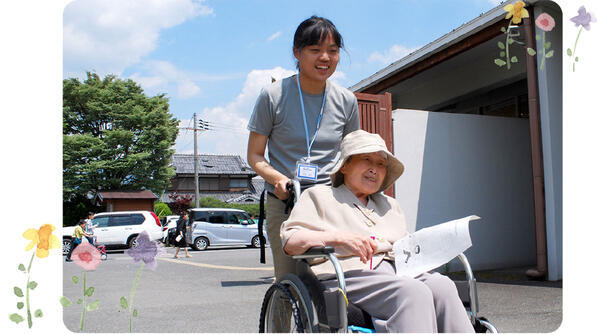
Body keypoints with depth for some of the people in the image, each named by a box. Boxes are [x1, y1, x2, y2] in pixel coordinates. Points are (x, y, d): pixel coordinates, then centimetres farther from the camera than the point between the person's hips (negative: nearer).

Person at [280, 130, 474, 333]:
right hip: (345, 277, -5)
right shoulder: (318, 196, 15)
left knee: (443, 286, -27)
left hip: (394, 275, 6)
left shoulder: (390, 205, 33)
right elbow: (289, 241, 0)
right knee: (414, 292, -33)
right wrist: (340, 238, -15)